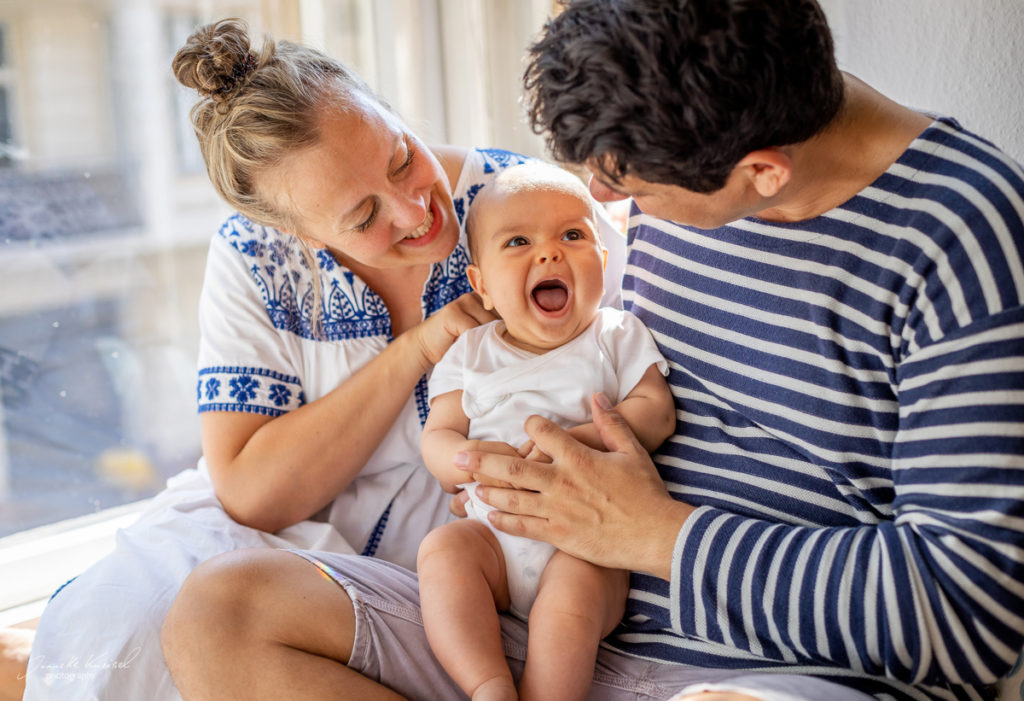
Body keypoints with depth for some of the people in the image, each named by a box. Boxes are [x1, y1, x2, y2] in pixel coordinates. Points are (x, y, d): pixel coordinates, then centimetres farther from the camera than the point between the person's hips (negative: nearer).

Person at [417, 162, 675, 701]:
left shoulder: (617, 336, 6)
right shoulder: (471, 354, 12)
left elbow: (655, 411, -7)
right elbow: (438, 435, 5)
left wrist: (580, 440, -25)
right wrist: (469, 457, -21)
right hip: (496, 532, 3)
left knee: (577, 581, -32)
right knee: (443, 548, -24)